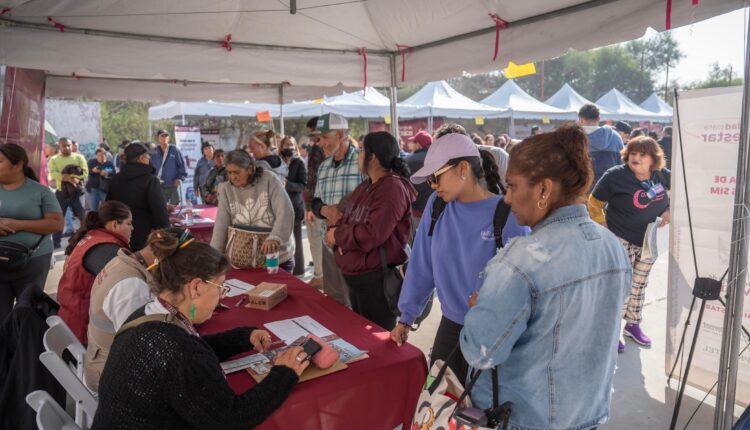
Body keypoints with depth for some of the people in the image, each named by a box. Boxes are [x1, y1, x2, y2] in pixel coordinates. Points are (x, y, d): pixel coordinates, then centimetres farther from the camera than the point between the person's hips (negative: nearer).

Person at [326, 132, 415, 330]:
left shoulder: (393, 188, -19)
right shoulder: (366, 186, 13)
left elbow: (371, 235, -27)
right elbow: (347, 218, 13)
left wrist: (338, 235, -13)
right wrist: (335, 231, -9)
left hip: (378, 279, -9)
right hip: (355, 276, 9)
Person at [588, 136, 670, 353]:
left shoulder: (662, 175, -5)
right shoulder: (616, 176, -19)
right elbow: (594, 203, -10)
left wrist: (669, 211, -3)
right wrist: (604, 229, -13)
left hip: (650, 241, 5)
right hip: (621, 240, -5)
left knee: (639, 284, 17)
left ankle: (633, 324, 35)